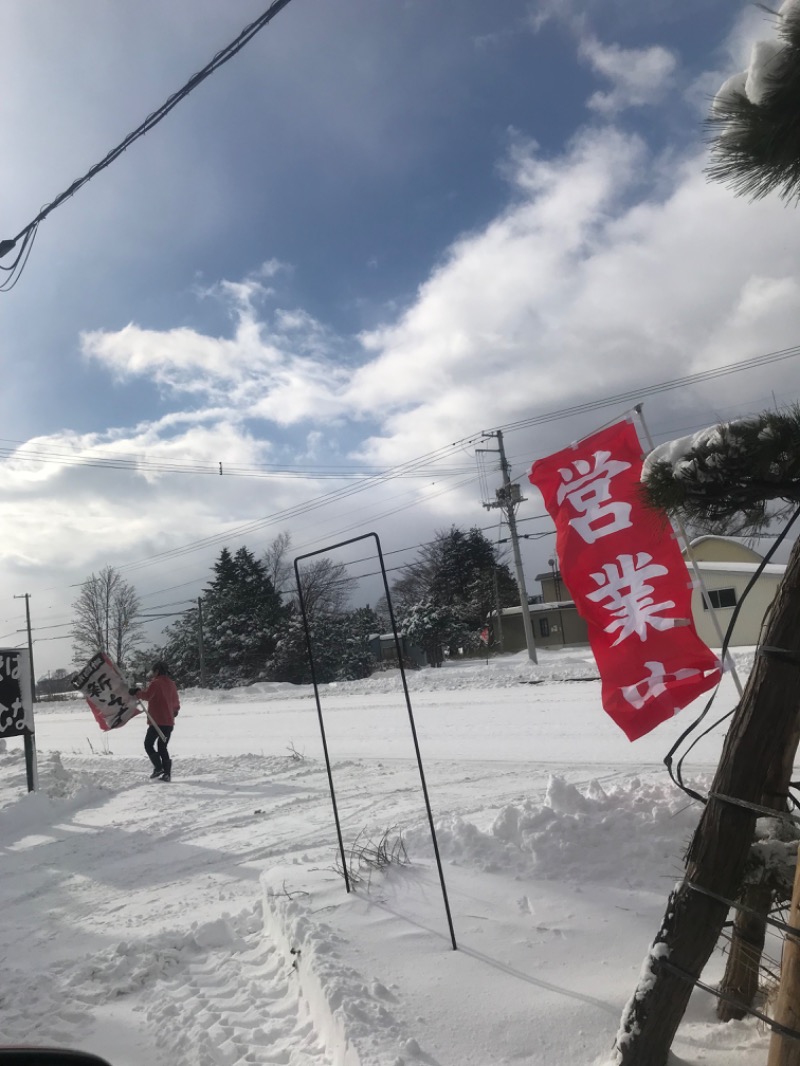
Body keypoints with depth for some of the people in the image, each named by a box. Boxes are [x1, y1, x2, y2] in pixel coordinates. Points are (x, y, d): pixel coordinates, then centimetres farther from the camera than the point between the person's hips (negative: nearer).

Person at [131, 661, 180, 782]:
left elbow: (147, 695, -24)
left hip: (157, 721, -7)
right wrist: (175, 710, 40)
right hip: (169, 721, 7)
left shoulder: (156, 683, -9)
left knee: (148, 745, 5)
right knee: (162, 747, 13)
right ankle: (167, 773, 3)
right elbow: (175, 701, 21)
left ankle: (158, 767, -10)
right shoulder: (171, 683, 13)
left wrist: (136, 692, -6)